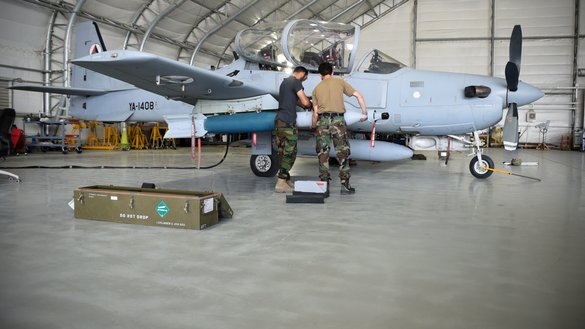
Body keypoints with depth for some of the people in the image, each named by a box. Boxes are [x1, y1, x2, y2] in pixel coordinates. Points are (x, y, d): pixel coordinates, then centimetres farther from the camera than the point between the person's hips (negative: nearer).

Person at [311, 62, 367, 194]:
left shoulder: (316, 88, 15)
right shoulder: (340, 82, 11)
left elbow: (315, 113, 10)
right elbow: (358, 95, 8)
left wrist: (314, 126, 26)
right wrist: (364, 113, 16)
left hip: (322, 121, 2)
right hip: (338, 120, -1)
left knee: (323, 153, 7)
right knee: (343, 153, 6)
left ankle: (324, 184, 7)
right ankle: (345, 184, 6)